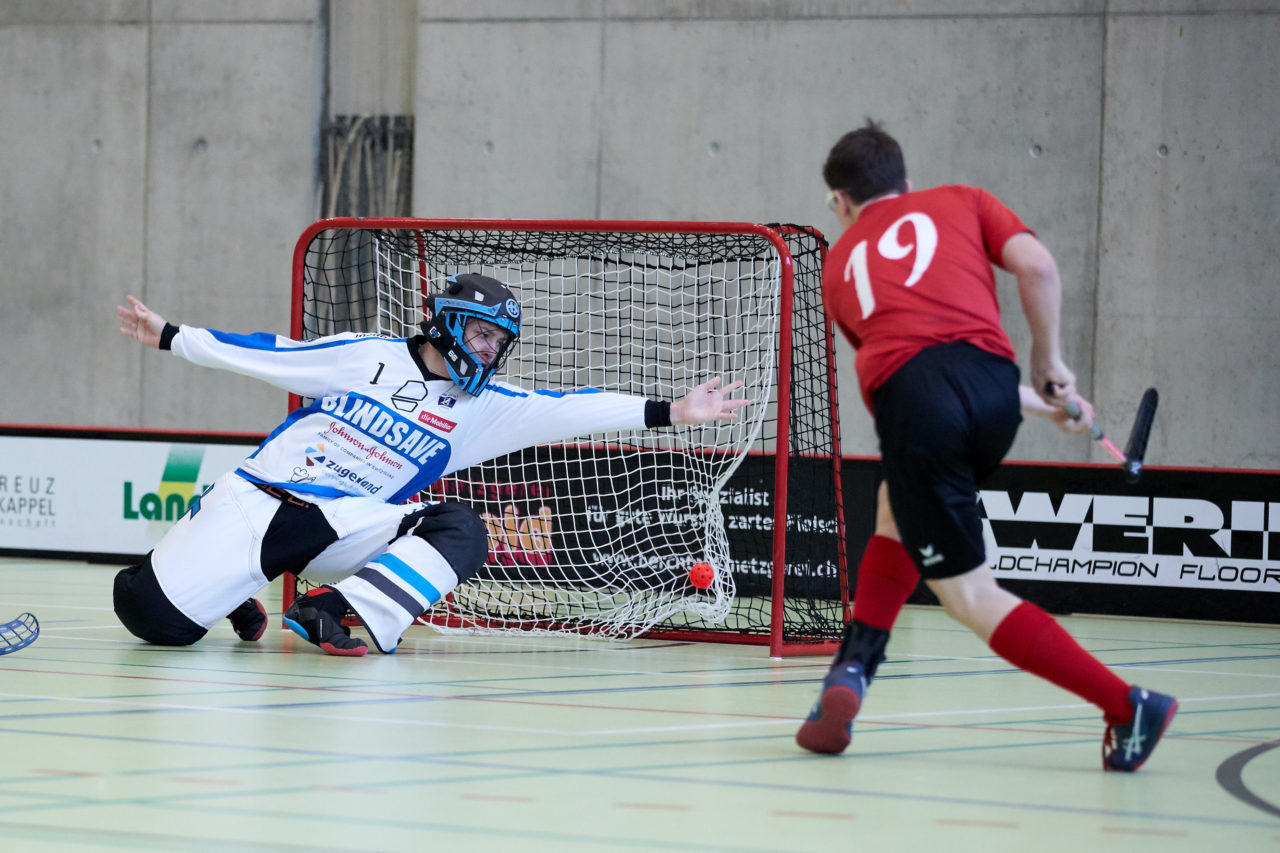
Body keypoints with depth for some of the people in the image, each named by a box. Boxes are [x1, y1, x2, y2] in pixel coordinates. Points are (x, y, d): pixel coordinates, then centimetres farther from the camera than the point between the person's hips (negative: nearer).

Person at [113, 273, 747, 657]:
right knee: (155, 615, -18)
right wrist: (172, 338, 9)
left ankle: (332, 607, -32)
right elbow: (271, 356, 8)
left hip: (350, 526, 3)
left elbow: (567, 411, -1)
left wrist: (668, 413, -10)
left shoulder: (481, 408, 7)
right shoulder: (364, 356, 2)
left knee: (460, 530, -25)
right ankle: (232, 596, 14)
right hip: (261, 495, -3)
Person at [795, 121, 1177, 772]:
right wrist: (1049, 364, 18)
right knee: (897, 515, 30)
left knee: (970, 596, 5)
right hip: (991, 379, 2)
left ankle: (1128, 706, -5)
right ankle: (853, 667, 15)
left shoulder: (839, 267, 30)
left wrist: (1040, 403, 40)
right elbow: (1036, 265, 5)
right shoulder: (960, 203, 26)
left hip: (910, 399, -2)